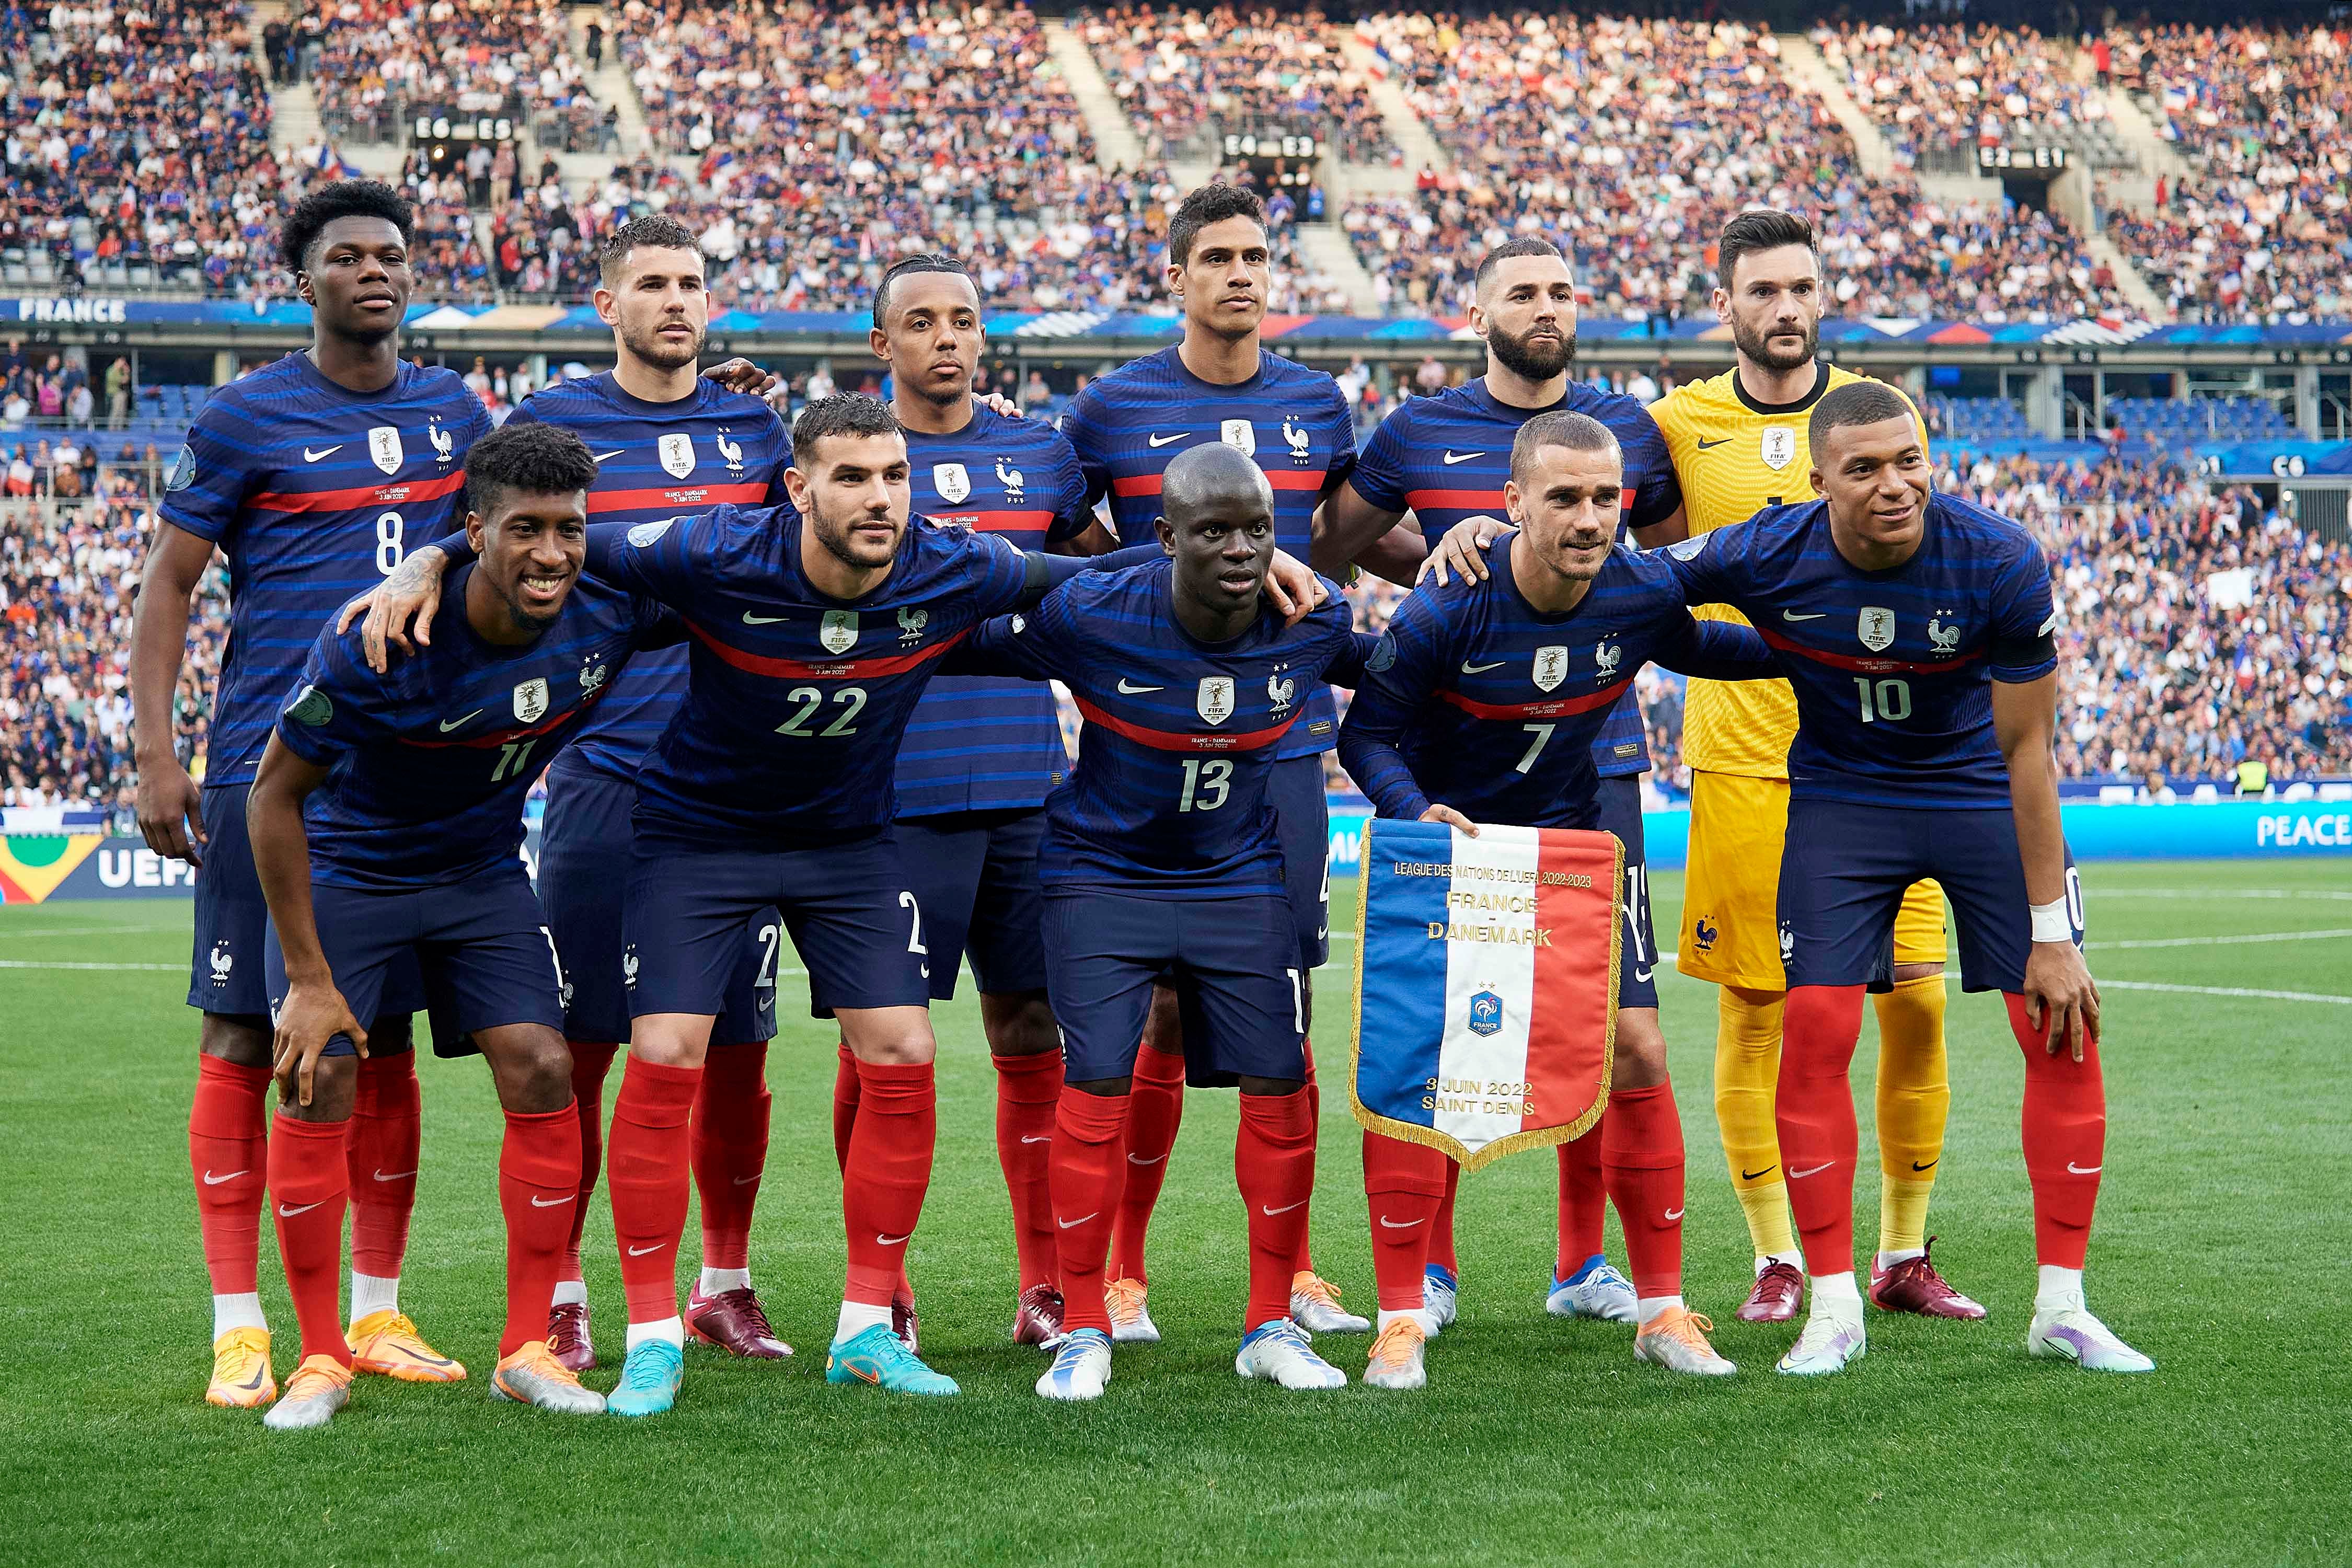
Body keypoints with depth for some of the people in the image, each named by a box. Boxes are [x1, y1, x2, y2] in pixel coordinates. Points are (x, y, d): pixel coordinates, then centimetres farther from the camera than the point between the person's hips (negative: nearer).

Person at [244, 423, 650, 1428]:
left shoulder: (606, 616, -20)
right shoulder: (379, 640, -32)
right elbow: (275, 795, -21)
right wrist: (310, 980, -20)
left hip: (483, 873, 3)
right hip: (345, 869, -3)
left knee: (542, 1076, -8)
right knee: (318, 1090, -12)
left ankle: (527, 1349, 4)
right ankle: (321, 1359, 3)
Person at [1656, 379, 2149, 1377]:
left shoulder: (1999, 563, -25)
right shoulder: (1767, 559, -23)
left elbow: (2026, 750, -17)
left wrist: (2051, 932, -15)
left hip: (1980, 794, 0)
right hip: (1842, 798, 0)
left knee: (2065, 1032, -7)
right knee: (1813, 1038, -11)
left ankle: (2060, 1306, 6)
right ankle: (1834, 1308, 1)